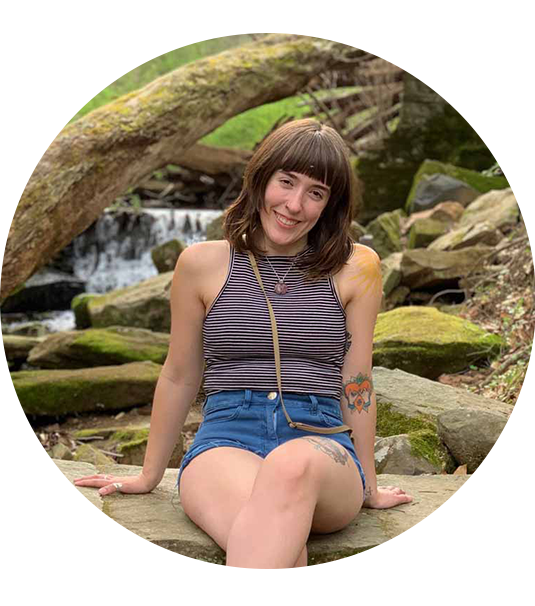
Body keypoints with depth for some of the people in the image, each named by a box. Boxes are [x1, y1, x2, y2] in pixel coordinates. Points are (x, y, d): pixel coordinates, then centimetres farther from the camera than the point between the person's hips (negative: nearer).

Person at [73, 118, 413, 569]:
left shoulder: (355, 269, 7)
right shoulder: (203, 263, 7)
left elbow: (356, 384, 11)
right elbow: (179, 378, 15)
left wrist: (368, 486, 15)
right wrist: (149, 477, 22)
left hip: (320, 443, 0)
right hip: (225, 441, 0)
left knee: (291, 465, -39)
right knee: (281, 546, -36)